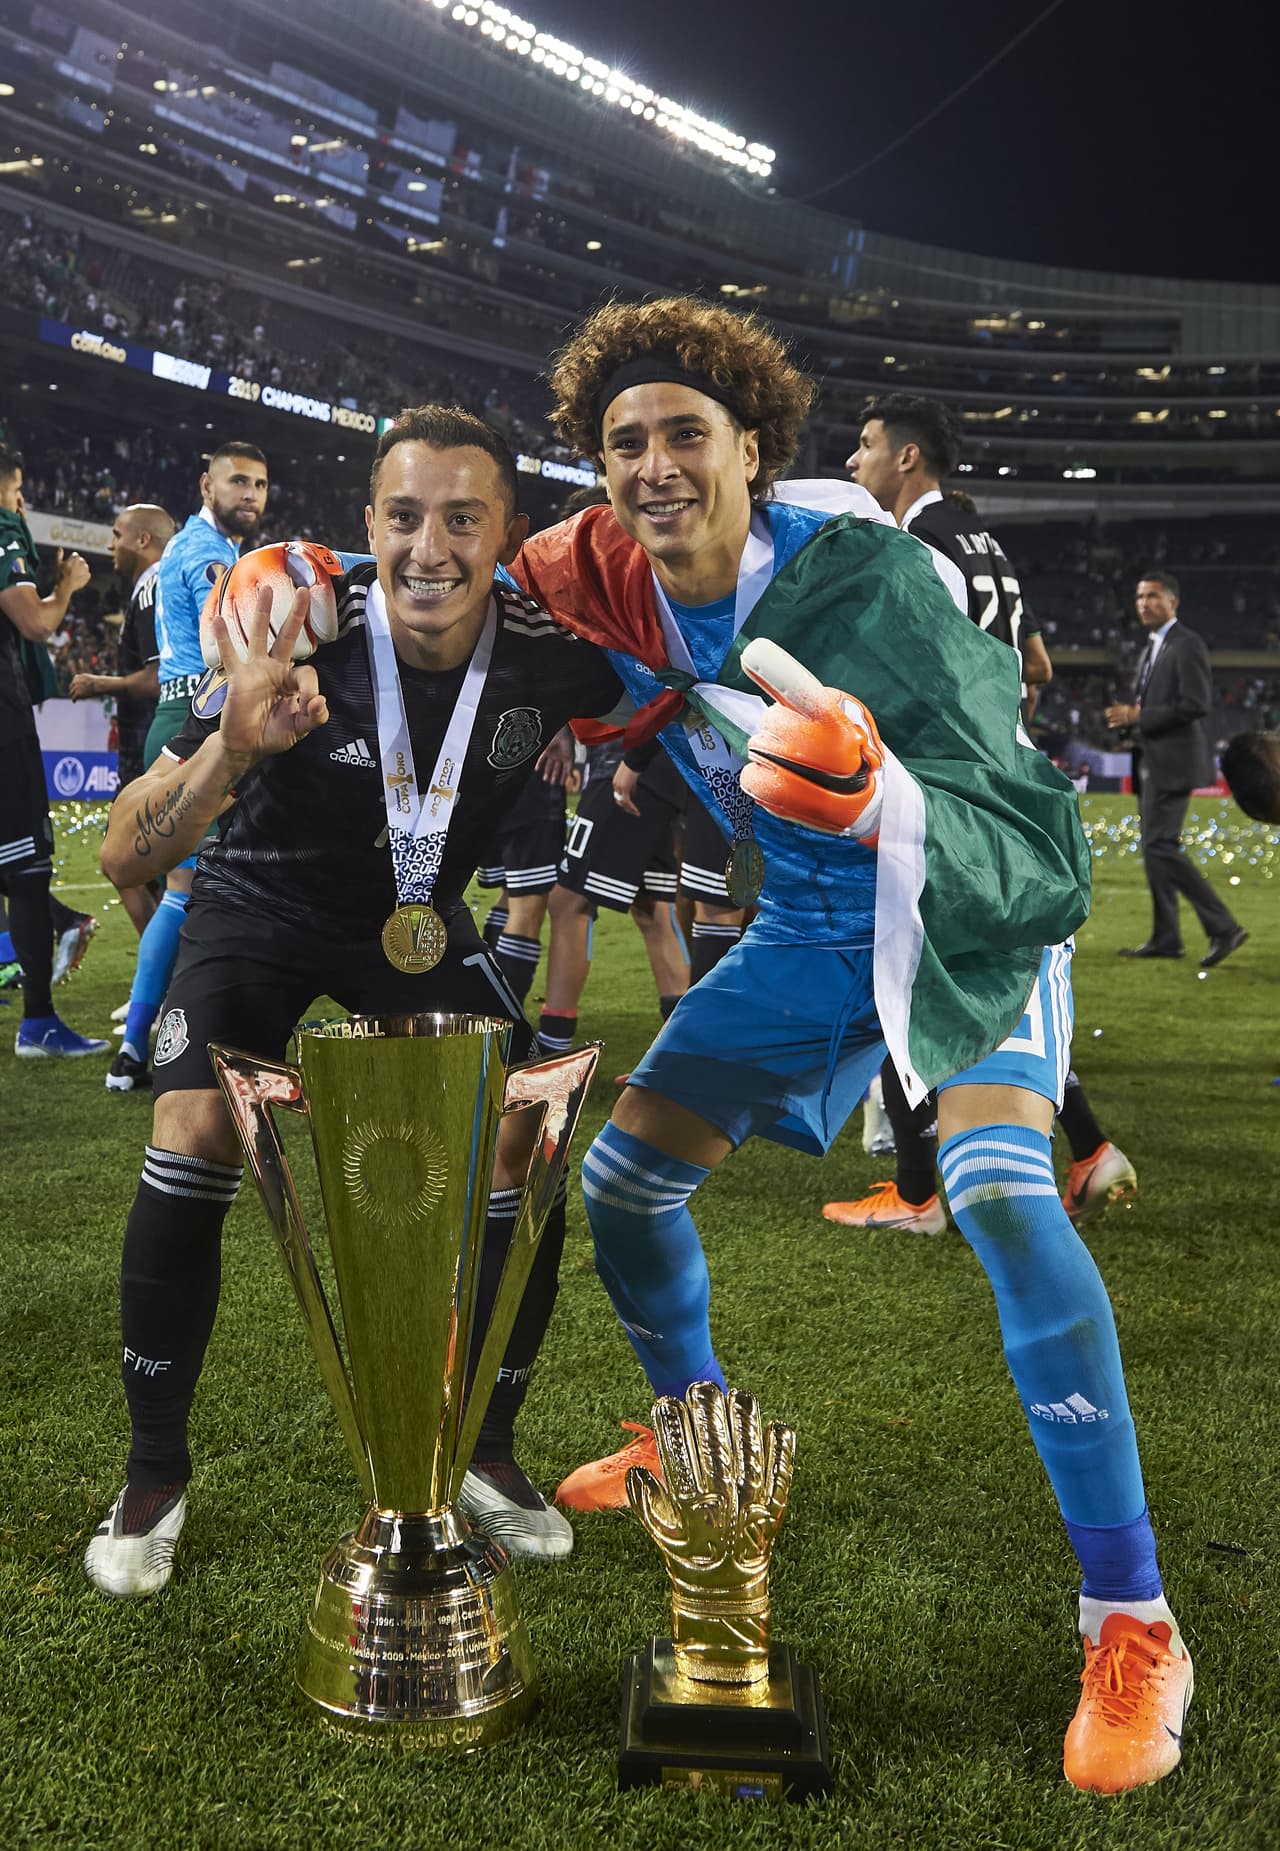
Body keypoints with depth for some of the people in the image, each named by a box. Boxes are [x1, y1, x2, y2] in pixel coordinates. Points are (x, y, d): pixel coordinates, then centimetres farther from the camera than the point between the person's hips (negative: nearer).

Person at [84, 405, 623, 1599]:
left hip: (422, 917, 2)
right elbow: (123, 860, -33)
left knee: (521, 1146, -11)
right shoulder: (302, 639, -31)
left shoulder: (549, 651, -24)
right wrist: (233, 749, -51)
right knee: (195, 1136, -22)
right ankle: (154, 1475, 0)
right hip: (262, 903, -2)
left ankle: (485, 1450, 12)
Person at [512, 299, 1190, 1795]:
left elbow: (1036, 860, -38)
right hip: (806, 933, 6)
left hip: (969, 919, -6)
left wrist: (878, 805, -59)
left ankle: (1132, 1626, -17)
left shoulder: (865, 575, -30)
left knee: (996, 1192, -30)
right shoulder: (607, 580, -12)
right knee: (621, 1178, 3)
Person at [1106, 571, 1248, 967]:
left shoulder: (1187, 645, -10)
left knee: (1161, 846, -14)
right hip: (1152, 763, 10)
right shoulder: (1151, 649, 19)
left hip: (1174, 762, -10)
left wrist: (1139, 716, -18)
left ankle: (1224, 927, -9)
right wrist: (1127, 715, 5)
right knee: (1154, 848, 9)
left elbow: (1197, 704, -20)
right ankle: (1165, 938, 14)